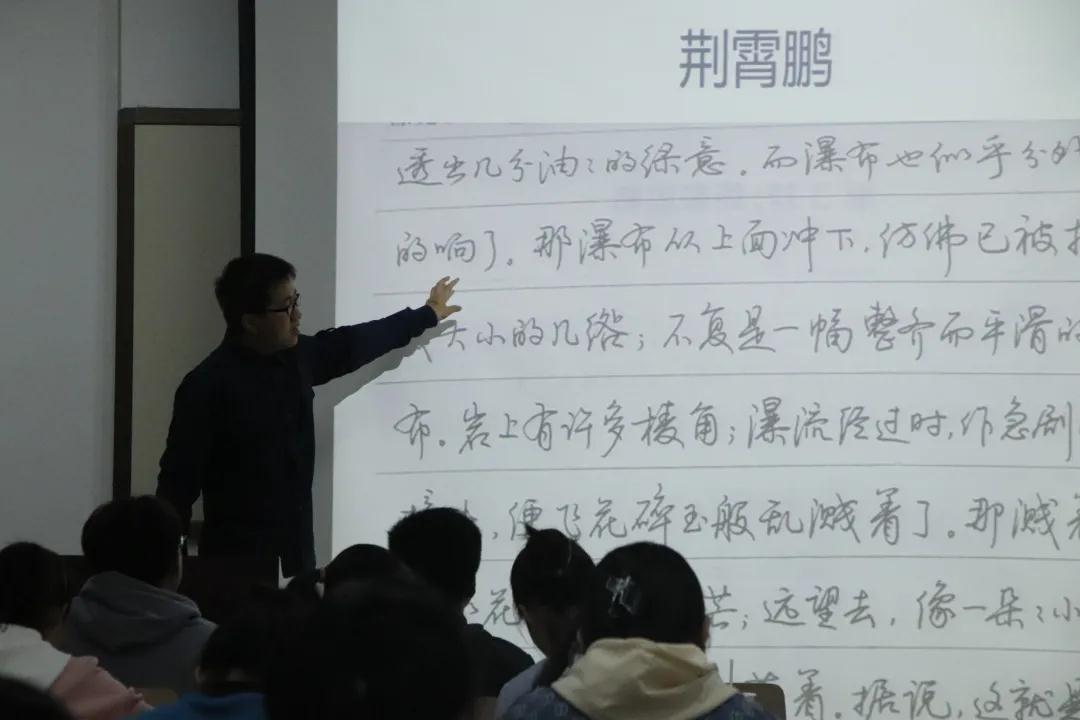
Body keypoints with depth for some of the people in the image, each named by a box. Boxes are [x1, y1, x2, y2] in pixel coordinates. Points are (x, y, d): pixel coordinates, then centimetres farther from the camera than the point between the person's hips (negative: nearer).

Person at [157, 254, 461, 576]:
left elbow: (350, 345, 25)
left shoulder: (294, 356, 5)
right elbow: (179, 483, -16)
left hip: (297, 552, 7)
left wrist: (427, 315, 36)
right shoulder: (209, 386, -16)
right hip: (240, 559, -7)